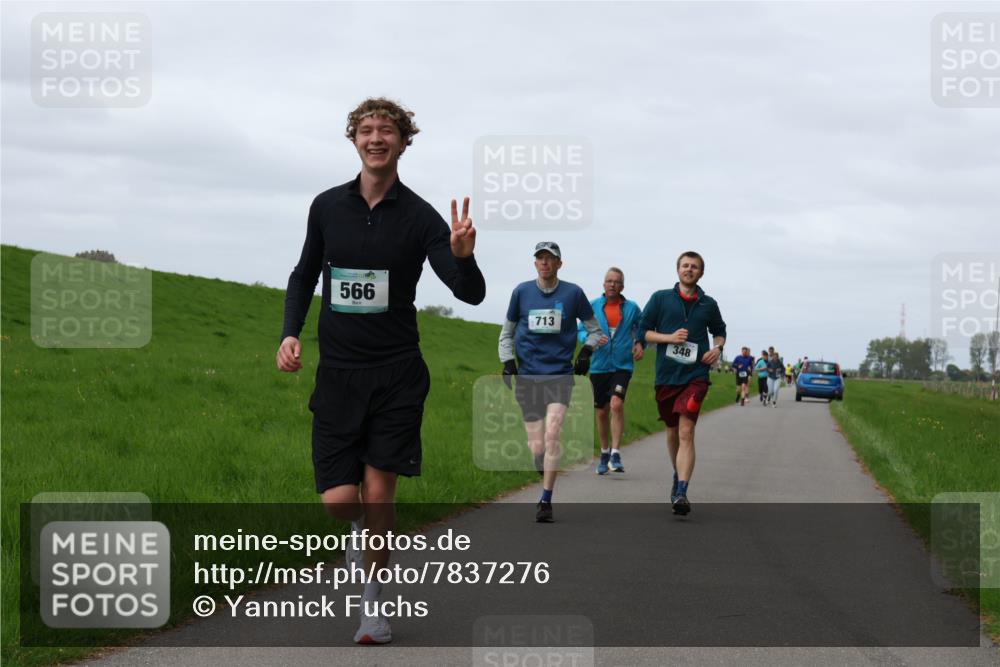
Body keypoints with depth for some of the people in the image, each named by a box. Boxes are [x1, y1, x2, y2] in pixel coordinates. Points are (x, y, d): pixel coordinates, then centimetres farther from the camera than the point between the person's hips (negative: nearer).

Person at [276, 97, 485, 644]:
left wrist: (462, 256, -33)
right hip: (337, 373, 2)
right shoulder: (327, 206, 3)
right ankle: (363, 528, 32)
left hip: (396, 374, -2)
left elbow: (471, 293, -11)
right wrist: (290, 332, 3)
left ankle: (373, 598, 17)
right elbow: (305, 275, 18)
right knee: (339, 501, -5)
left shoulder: (419, 216, -5)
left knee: (378, 495, -3)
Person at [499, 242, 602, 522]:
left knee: (552, 434, -19)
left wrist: (586, 352, -2)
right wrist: (508, 362, 4)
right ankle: (546, 483, 27)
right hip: (528, 377, 2)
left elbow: (595, 329, 15)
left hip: (560, 375, -2)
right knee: (536, 447, -3)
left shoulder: (573, 293, 4)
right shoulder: (522, 292, 8)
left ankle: (546, 501, -13)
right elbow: (507, 333, 18)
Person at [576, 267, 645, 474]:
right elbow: (581, 331, 5)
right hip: (599, 365, 2)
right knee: (602, 412, 10)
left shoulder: (632, 308, 4)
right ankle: (604, 453, 30)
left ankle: (616, 454, -19)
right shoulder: (593, 306, 4)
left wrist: (640, 344, 0)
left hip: (622, 365, -2)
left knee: (616, 404, -22)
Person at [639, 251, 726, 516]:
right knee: (672, 431, 15)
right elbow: (643, 331, 4)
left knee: (686, 432, -16)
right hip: (666, 375, 2)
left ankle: (681, 493, -25)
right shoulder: (661, 298, 5)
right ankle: (678, 474, 42)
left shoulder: (708, 304, 9)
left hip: (695, 376, -2)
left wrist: (717, 348, 4)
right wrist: (669, 337, -11)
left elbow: (719, 332, 25)